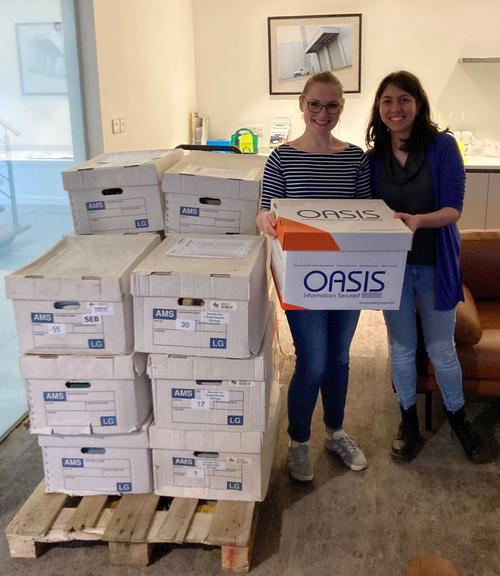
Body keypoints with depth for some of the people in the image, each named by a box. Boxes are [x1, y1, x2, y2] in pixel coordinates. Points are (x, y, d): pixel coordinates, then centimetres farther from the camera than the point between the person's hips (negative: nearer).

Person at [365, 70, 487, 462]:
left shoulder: (442, 146, -11)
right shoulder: (374, 158, 0)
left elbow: (453, 209, -16)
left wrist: (418, 219, -34)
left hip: (435, 264, -2)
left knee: (441, 349, 10)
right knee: (401, 347, 13)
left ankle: (458, 417, 35)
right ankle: (409, 421, 32)